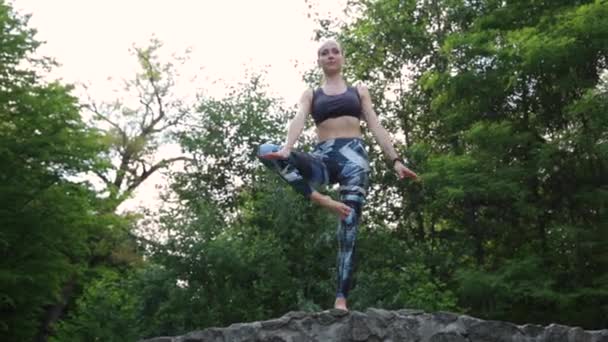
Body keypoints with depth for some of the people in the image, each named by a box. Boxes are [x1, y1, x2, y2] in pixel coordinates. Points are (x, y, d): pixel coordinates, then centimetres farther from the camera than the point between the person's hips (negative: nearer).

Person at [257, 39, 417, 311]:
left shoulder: (359, 90, 18)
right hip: (323, 158, 1)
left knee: (349, 227, -10)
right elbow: (298, 121, -2)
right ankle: (320, 199, -30)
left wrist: (395, 160, -2)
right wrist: (287, 149, -24)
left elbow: (376, 127, 11)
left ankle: (341, 298, -8)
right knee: (265, 151, -25)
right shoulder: (311, 94, 17)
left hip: (354, 156, -1)